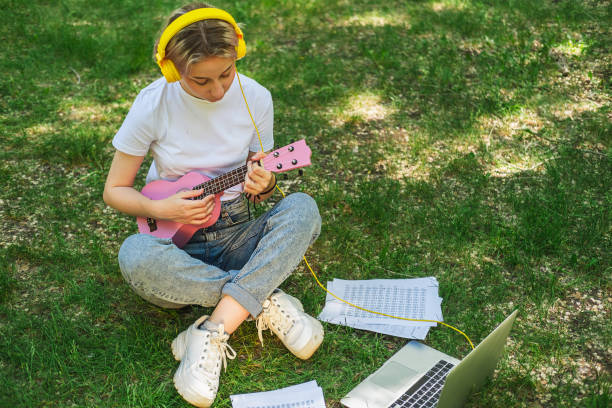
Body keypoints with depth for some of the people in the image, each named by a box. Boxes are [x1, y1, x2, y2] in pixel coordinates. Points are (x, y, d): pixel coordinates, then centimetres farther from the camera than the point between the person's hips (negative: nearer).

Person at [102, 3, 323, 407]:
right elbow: (115, 190, -3)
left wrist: (264, 185, -18)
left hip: (236, 237, 2)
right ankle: (268, 301, -22)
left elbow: (261, 177, 6)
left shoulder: (255, 98, -5)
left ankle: (211, 334, -31)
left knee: (303, 208, -27)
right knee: (136, 256, -36)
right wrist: (160, 209, -23)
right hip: (177, 245, -2)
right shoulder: (154, 104, -12)